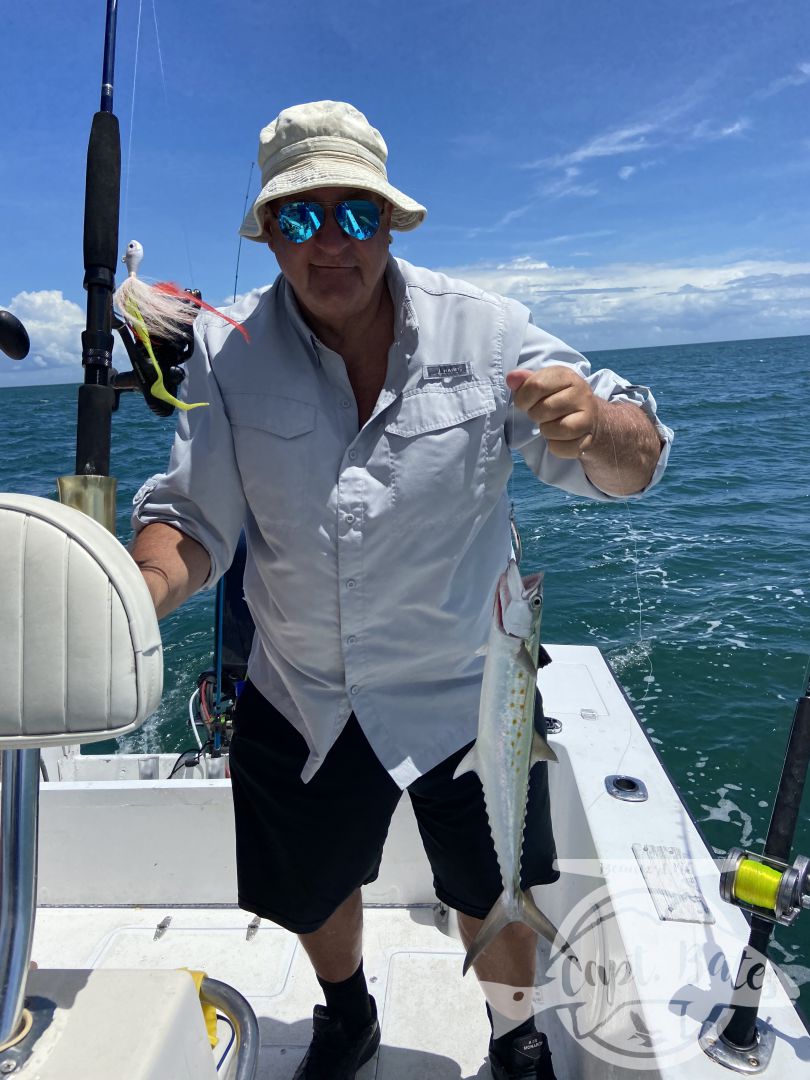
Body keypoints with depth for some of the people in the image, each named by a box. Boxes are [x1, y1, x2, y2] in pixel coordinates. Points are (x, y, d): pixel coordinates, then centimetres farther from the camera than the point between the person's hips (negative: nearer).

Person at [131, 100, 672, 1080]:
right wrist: (146, 584, -31)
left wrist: (594, 421, -38)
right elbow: (192, 514, -9)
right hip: (297, 704, 2)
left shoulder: (482, 329, -13)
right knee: (308, 893, 24)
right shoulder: (225, 350, -8)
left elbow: (629, 468, -14)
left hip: (468, 696, -1)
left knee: (494, 904, 19)